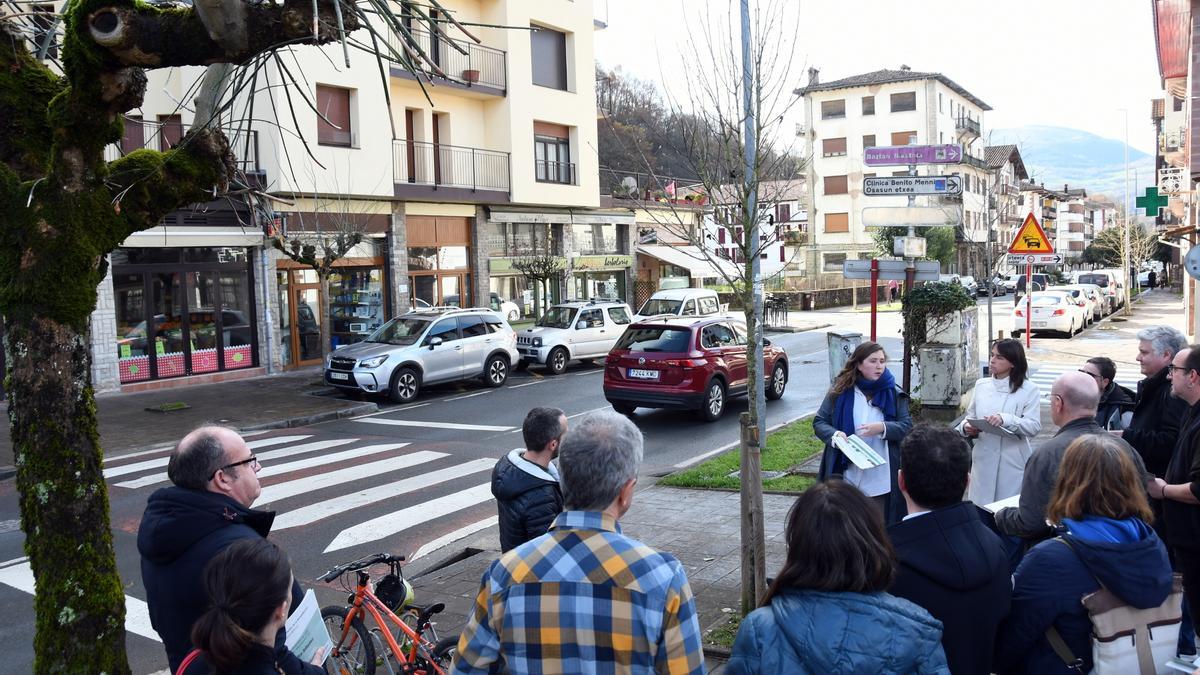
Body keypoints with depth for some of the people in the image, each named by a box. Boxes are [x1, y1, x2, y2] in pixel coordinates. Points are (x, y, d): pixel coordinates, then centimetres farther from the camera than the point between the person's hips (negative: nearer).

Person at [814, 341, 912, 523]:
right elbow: (819, 422, 5)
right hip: (847, 475, 0)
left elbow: (907, 426, 0)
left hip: (881, 479, 0)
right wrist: (834, 434, -16)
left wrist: (883, 428, -19)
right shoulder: (841, 391, 2)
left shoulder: (894, 393, 4)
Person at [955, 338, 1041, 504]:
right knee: (980, 506, 6)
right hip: (983, 460, 4)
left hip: (1012, 462, -3)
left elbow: (1034, 426, -11)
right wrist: (966, 427, -10)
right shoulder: (981, 385, 9)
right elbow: (970, 416, 12)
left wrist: (1005, 419, -26)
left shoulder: (1028, 389, -3)